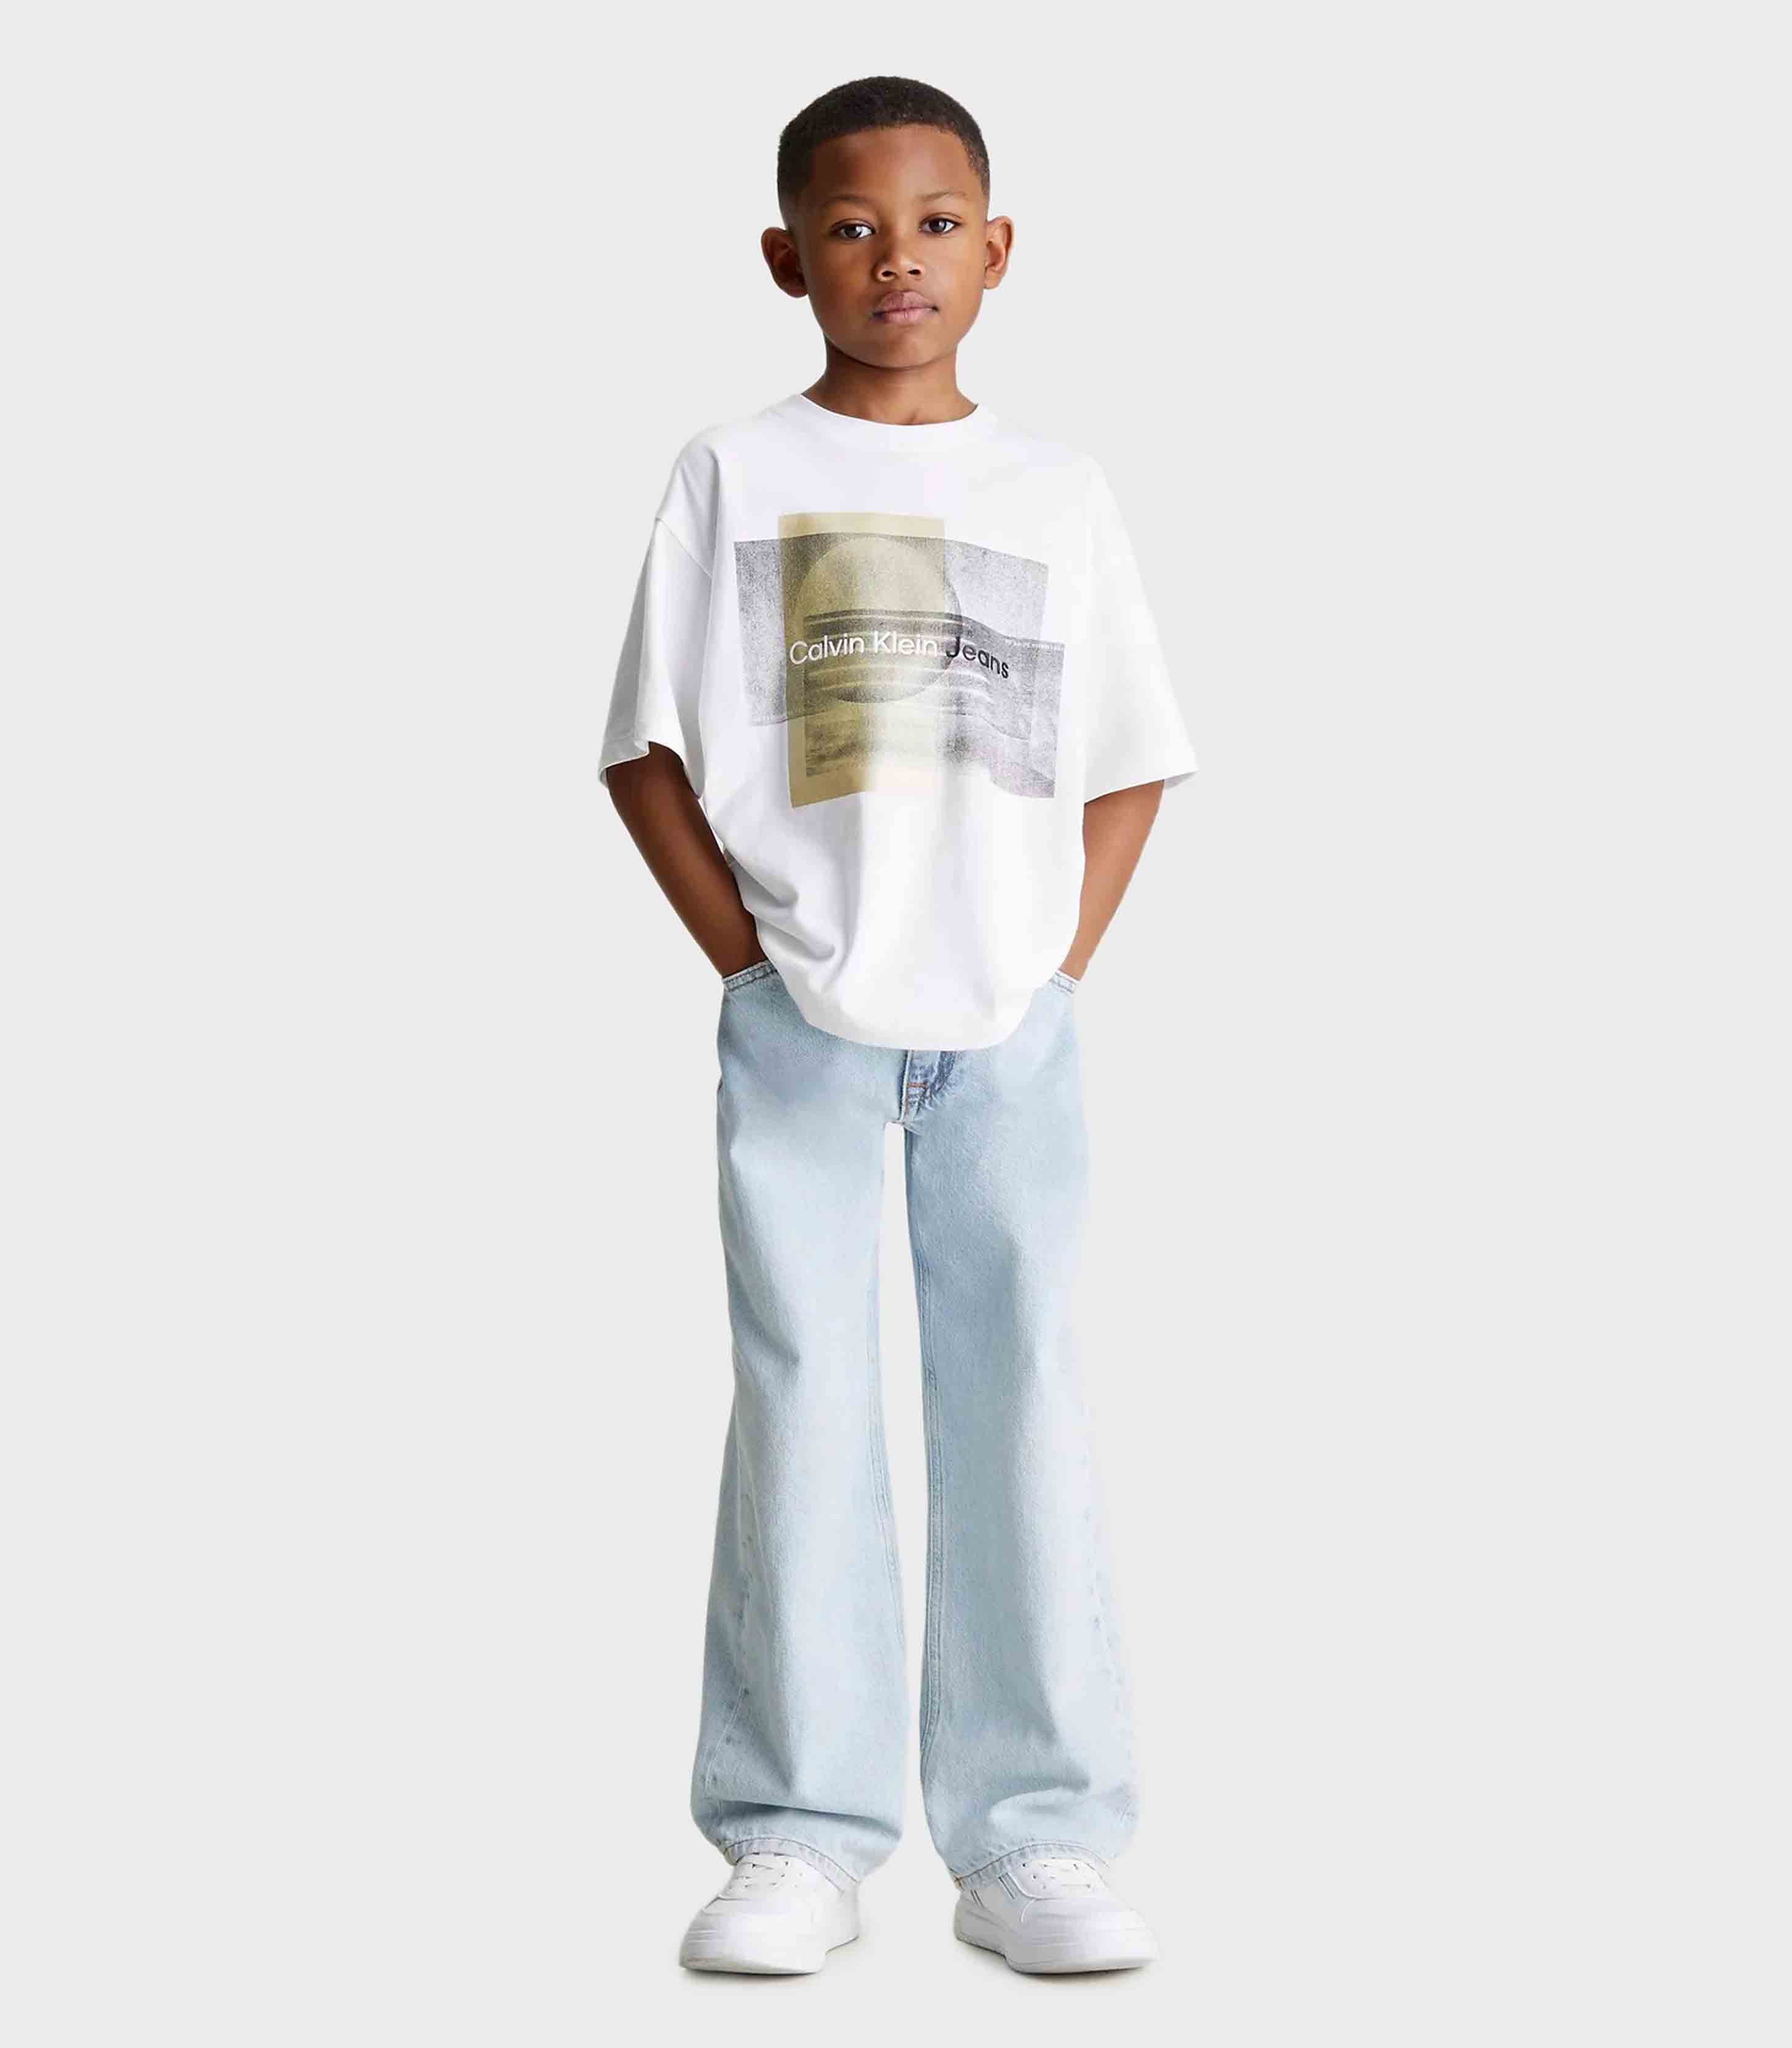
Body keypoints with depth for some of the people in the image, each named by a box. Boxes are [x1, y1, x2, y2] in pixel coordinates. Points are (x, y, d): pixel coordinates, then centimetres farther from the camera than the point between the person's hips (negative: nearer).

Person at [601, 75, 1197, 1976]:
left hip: (1010, 1034, 2)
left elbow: (1126, 764, 11)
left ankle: (1034, 1838, 11)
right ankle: (799, 1836, 9)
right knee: (804, 1410, 1)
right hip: (801, 1030, -1)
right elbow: (647, 751, 3)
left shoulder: (1056, 493, 8)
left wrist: (1063, 965, -1)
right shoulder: (734, 475, 3)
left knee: (1021, 1406, 4)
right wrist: (748, 959, -5)